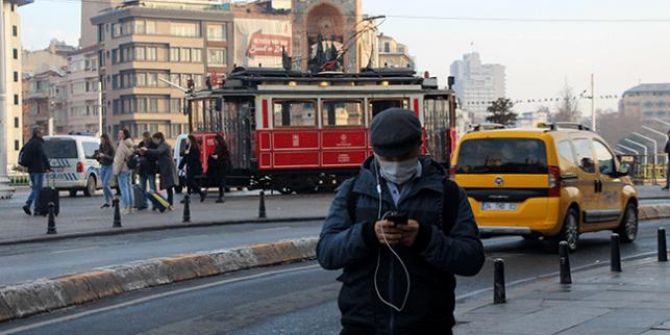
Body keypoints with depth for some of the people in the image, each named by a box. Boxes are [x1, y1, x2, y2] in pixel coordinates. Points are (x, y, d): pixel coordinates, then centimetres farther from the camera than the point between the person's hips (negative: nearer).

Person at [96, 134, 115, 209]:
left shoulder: (110, 147, -10)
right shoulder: (101, 147, 8)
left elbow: (112, 158, -14)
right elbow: (98, 158, 16)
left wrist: (104, 156, -25)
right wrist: (98, 157, -6)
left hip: (109, 167, -6)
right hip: (102, 167, 6)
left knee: (105, 185, -14)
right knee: (104, 185, 6)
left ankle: (113, 198, 4)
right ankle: (107, 202, 11)